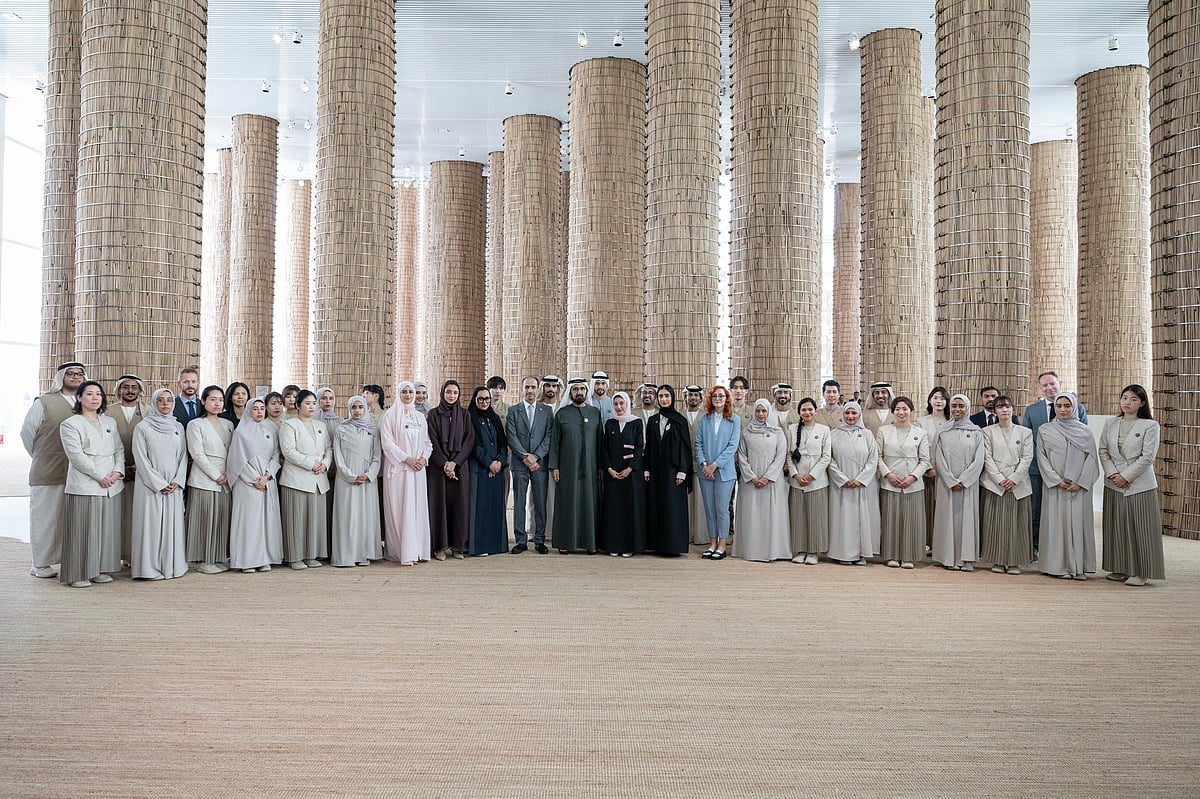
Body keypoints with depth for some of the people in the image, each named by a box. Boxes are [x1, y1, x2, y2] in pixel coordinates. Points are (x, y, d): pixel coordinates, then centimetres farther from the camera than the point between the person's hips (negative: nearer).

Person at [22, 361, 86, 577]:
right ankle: (41, 564, 13)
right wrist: (40, 458, 10)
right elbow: (27, 432, 4)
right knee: (45, 517, 4)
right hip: (48, 473, -3)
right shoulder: (43, 403, -1)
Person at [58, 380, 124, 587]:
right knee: (83, 530, -3)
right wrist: (101, 476, -15)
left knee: (107, 529, 7)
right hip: (85, 486, -5)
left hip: (112, 486, 5)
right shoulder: (70, 424, -1)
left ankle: (101, 570, 16)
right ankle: (79, 574, 5)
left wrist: (118, 472, -4)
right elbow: (76, 456, -10)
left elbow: (119, 450, 13)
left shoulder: (109, 422, 16)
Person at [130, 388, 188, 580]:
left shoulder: (178, 427, 10)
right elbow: (141, 459, -6)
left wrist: (178, 481, -5)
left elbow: (183, 455, 8)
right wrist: (159, 484, -11)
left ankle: (172, 566, 12)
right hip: (150, 486, -3)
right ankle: (150, 568, 4)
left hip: (174, 487, 3)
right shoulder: (143, 427, -1)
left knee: (173, 525, 5)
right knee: (151, 525, -2)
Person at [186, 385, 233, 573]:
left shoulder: (228, 424, 15)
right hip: (204, 480, -5)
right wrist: (217, 476, -10)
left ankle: (219, 558, 14)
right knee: (206, 520, -3)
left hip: (226, 481, 5)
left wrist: (228, 474, -1)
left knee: (223, 520, 5)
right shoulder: (196, 425, 0)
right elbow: (197, 454, -7)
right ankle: (204, 561, 5)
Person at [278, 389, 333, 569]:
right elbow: (288, 451, -11)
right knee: (296, 518, -3)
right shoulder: (289, 425, 0)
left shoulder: (321, 425, 19)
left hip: (318, 480, 5)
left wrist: (325, 464, -3)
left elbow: (329, 448, 16)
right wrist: (311, 463, -14)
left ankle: (312, 555, 13)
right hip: (296, 478, -5)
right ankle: (295, 557, 4)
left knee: (316, 517, 5)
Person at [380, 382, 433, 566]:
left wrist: (423, 458, -4)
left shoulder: (420, 416, 14)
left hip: (418, 468, 5)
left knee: (418, 508, 3)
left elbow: (427, 442, 15)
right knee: (400, 509, -4)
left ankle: (417, 550, 8)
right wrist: (407, 459, -13)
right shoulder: (391, 415, 0)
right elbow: (387, 443, -7)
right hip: (398, 468, -5)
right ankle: (402, 552, -2)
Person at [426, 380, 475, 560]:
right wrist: (444, 463, -13)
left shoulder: (465, 414, 8)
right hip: (438, 466, -1)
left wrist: (455, 462, -10)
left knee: (459, 503, 0)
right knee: (439, 502, -1)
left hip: (460, 466, 1)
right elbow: (433, 442, -3)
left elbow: (469, 441, 1)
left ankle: (458, 545, 8)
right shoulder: (433, 414, 4)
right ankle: (441, 545, 6)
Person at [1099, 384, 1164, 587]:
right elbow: (1103, 451, 7)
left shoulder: (1150, 425, -3)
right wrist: (1112, 473, -7)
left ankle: (1140, 572, 5)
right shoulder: (1110, 424, 10)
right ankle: (1120, 569, 17)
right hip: (1114, 484, 4)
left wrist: (1126, 476, -12)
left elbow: (1148, 457, -9)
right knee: (1116, 527, 7)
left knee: (1140, 527, -2)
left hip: (1140, 484, -4)